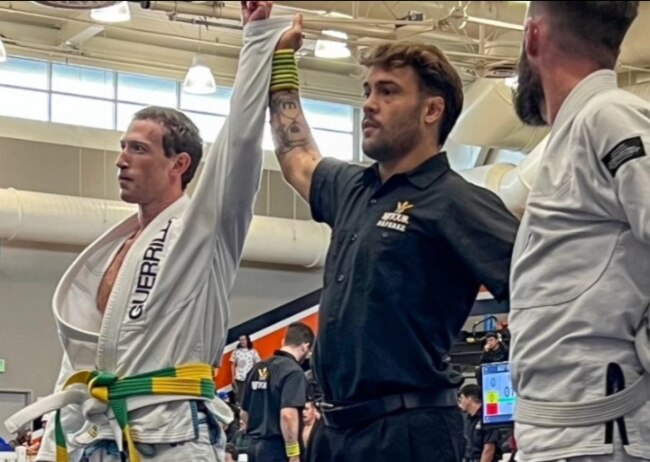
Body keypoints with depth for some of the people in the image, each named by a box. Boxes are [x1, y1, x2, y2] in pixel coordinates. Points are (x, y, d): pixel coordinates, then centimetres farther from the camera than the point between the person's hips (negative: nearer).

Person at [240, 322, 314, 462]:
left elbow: (244, 413, 19)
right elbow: (288, 415, -24)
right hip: (277, 449, -8)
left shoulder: (257, 368, 13)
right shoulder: (293, 371, -13)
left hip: (255, 447, 8)